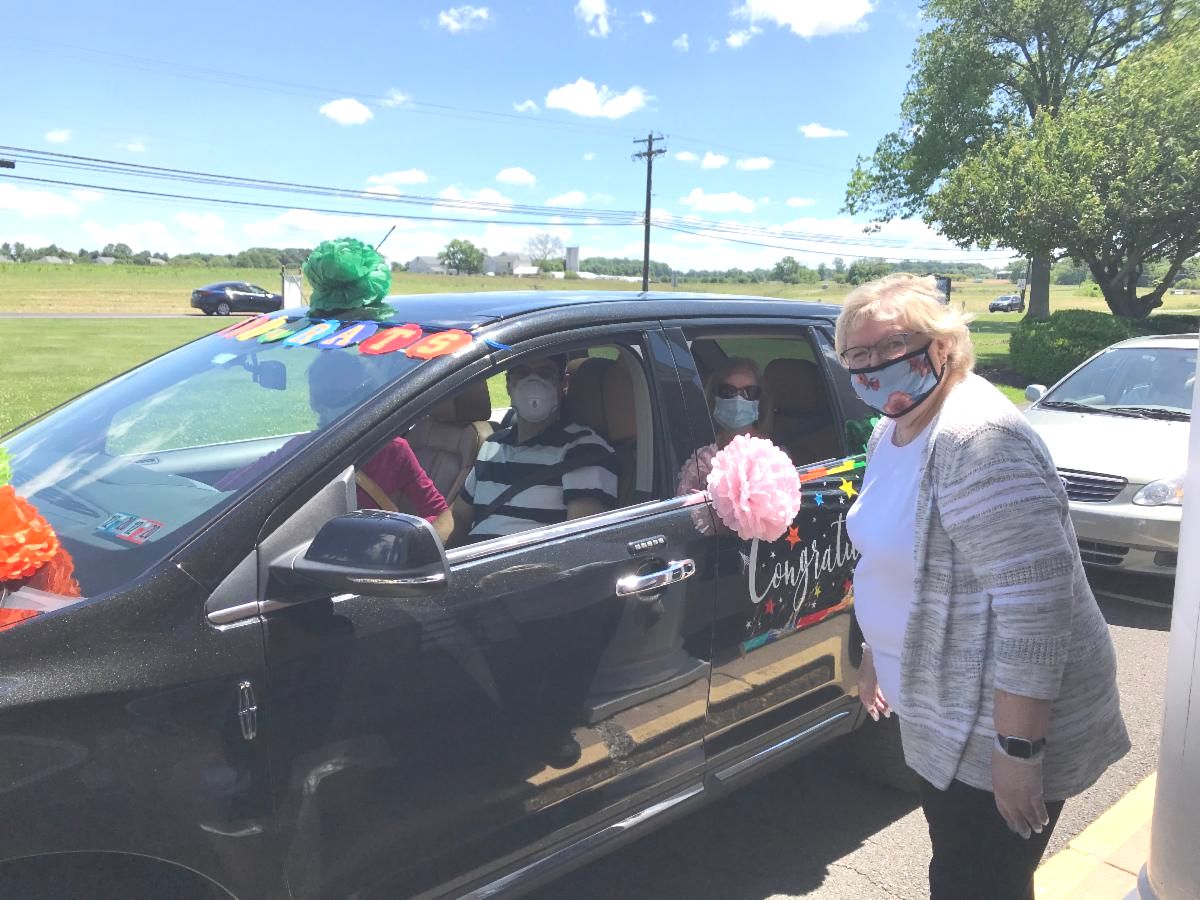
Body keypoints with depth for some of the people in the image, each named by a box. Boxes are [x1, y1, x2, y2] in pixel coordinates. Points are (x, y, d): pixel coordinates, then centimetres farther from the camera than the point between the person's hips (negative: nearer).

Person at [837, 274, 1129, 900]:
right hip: (942, 716, 9)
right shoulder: (891, 431, 5)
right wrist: (875, 653, 24)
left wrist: (1018, 751, -27)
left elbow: (1035, 600, -30)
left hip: (998, 726, -9)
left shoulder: (976, 439, -26)